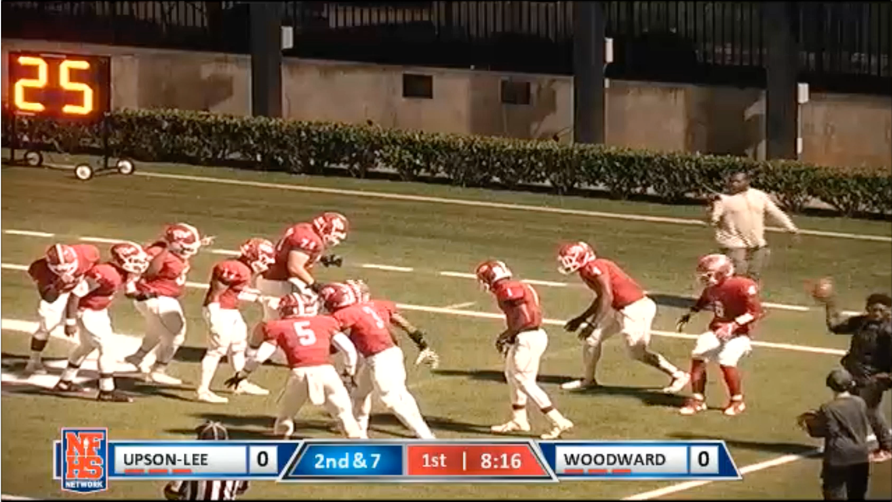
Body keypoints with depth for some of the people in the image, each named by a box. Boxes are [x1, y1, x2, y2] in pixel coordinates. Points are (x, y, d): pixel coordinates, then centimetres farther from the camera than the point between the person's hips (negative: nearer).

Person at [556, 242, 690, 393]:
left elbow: (606, 298, -23)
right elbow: (600, 299, 20)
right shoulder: (586, 271, 9)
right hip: (619, 310, 10)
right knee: (592, 338, 12)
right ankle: (588, 379, 27)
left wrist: (592, 324, -22)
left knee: (638, 352, -5)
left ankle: (678, 376, 4)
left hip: (635, 310, -10)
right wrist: (581, 319, 24)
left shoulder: (595, 268, -20)